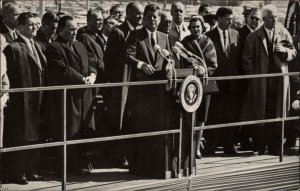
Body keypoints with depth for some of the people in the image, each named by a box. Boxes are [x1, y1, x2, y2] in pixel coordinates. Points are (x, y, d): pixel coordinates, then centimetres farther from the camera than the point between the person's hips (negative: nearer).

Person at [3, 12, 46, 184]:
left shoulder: (37, 46, 16)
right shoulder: (13, 48, -9)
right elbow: (9, 76, -12)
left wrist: (44, 98, 12)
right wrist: (13, 97, -15)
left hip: (38, 102, 7)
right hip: (21, 102, -7)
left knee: (35, 138, 12)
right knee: (20, 138, -1)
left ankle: (31, 170, 21)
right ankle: (17, 173, 8)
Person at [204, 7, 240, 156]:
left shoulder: (235, 34, 8)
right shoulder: (210, 36, -5)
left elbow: (238, 56, 10)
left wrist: (238, 75, 4)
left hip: (232, 80, 4)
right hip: (217, 80, -4)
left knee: (231, 114, 7)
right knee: (215, 114, -2)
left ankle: (228, 145, 15)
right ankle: (210, 147, 5)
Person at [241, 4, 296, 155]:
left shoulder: (283, 33, 7)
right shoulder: (254, 37, 1)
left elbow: (293, 52, 10)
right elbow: (248, 59, 3)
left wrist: (285, 50, -10)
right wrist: (252, 75, -4)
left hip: (279, 79, 2)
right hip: (261, 80, -1)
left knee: (277, 113, 2)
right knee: (261, 113, 0)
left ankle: (275, 147, 7)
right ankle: (261, 147, 7)